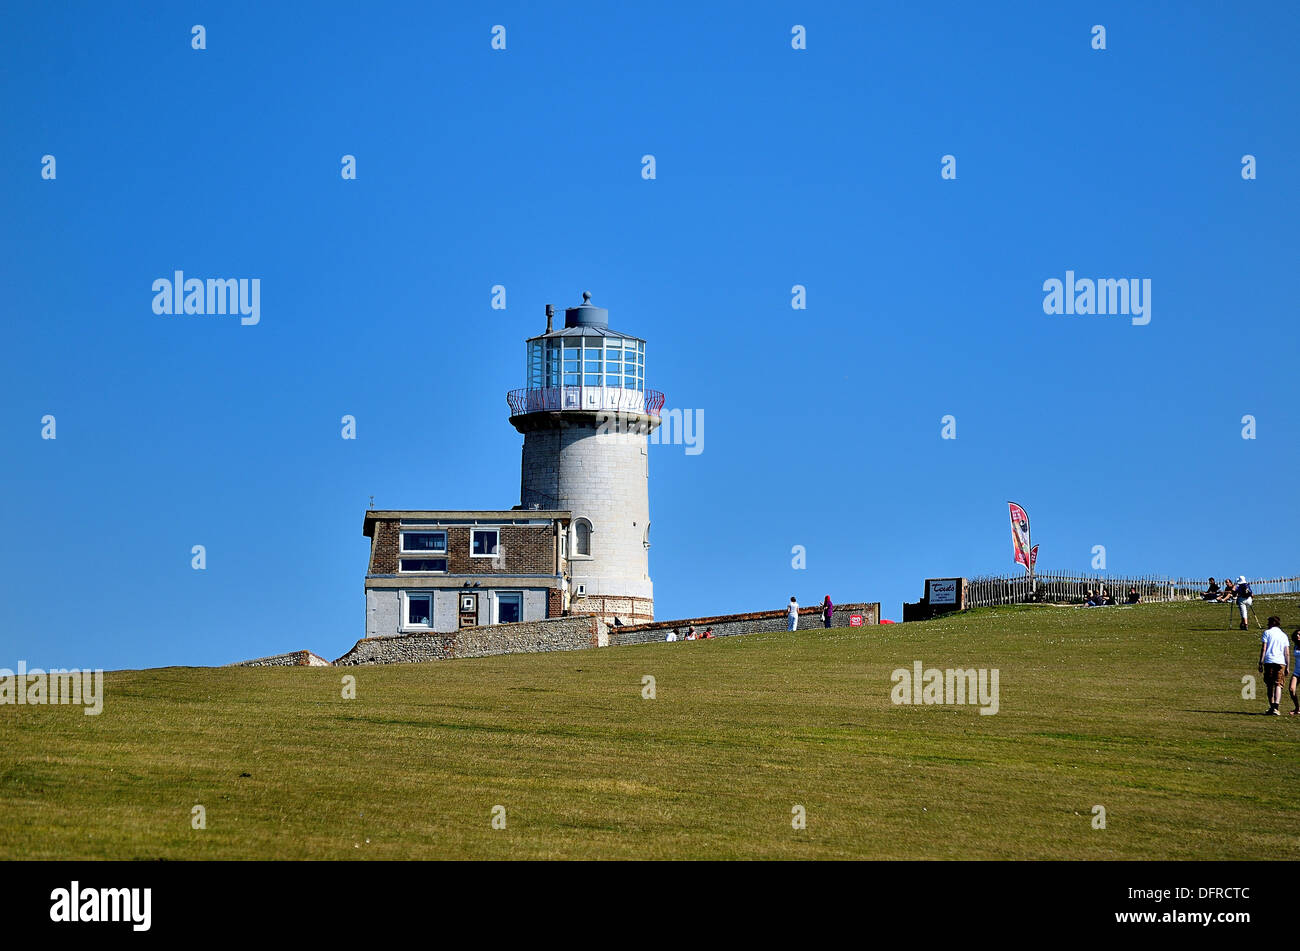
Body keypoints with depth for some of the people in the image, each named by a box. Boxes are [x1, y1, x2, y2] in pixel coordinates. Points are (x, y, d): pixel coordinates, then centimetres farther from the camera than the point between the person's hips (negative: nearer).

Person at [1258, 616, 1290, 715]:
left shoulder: (1267, 633, 7)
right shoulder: (1284, 635, 17)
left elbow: (1263, 649, -2)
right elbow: (1287, 652, 12)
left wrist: (1260, 663, -2)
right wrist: (1287, 667, 14)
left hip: (1269, 661, -2)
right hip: (1281, 662, 2)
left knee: (1270, 685, 8)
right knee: (1278, 685, -2)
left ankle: (1272, 707, 8)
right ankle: (1276, 707, -18)